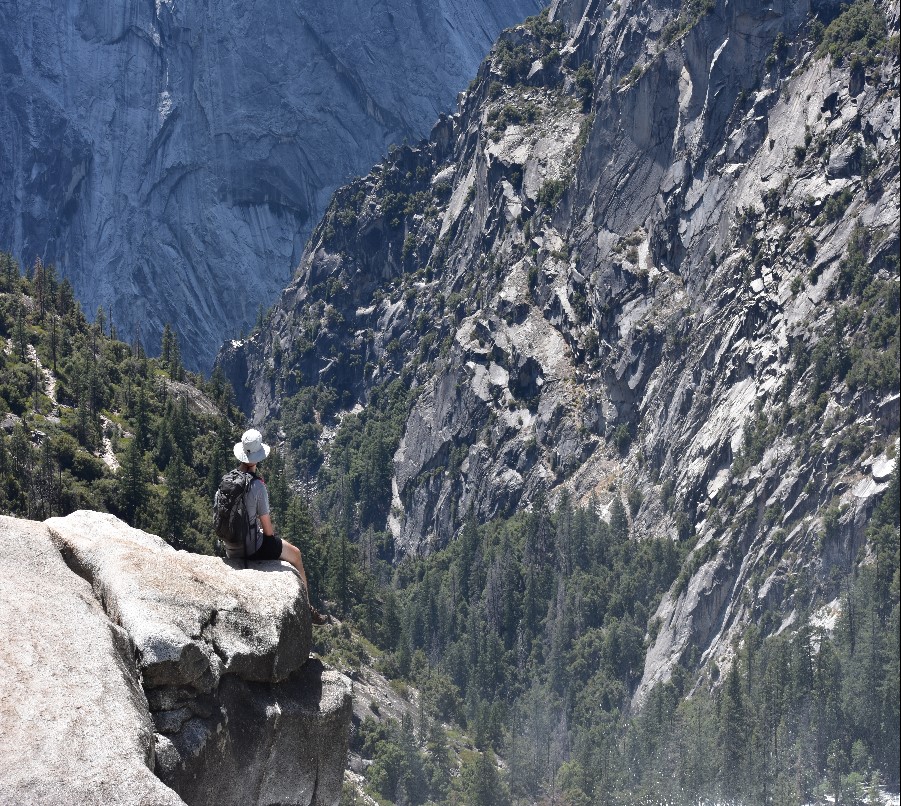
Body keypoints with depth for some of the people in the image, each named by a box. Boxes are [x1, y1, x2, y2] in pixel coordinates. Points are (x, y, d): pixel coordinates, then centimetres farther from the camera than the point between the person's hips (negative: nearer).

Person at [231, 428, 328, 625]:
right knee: (295, 554, 16)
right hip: (253, 548, -7)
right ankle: (307, 608, 25)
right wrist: (271, 531, 4)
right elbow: (268, 529, -19)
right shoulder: (257, 486, -27)